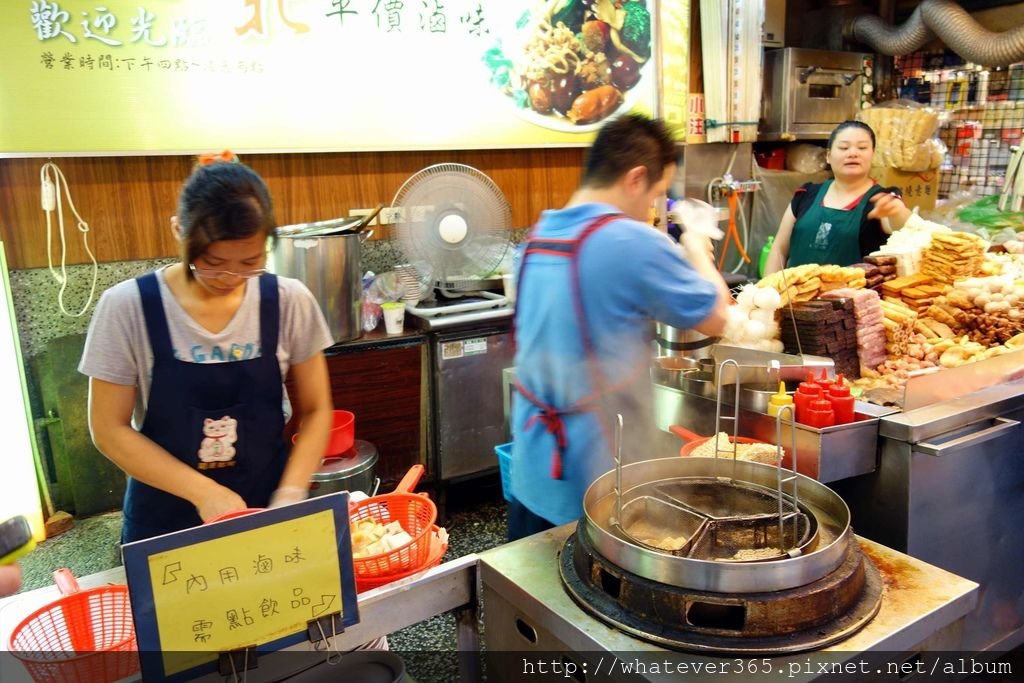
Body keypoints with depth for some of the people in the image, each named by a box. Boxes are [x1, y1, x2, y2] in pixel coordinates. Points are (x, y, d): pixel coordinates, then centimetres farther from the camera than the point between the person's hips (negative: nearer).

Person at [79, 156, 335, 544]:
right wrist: (203, 491, -18)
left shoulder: (289, 303, -11)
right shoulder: (128, 307, -14)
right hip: (165, 519, 0)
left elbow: (315, 411, -3)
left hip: (266, 508, 1)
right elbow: (109, 429, -9)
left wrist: (290, 495, -16)